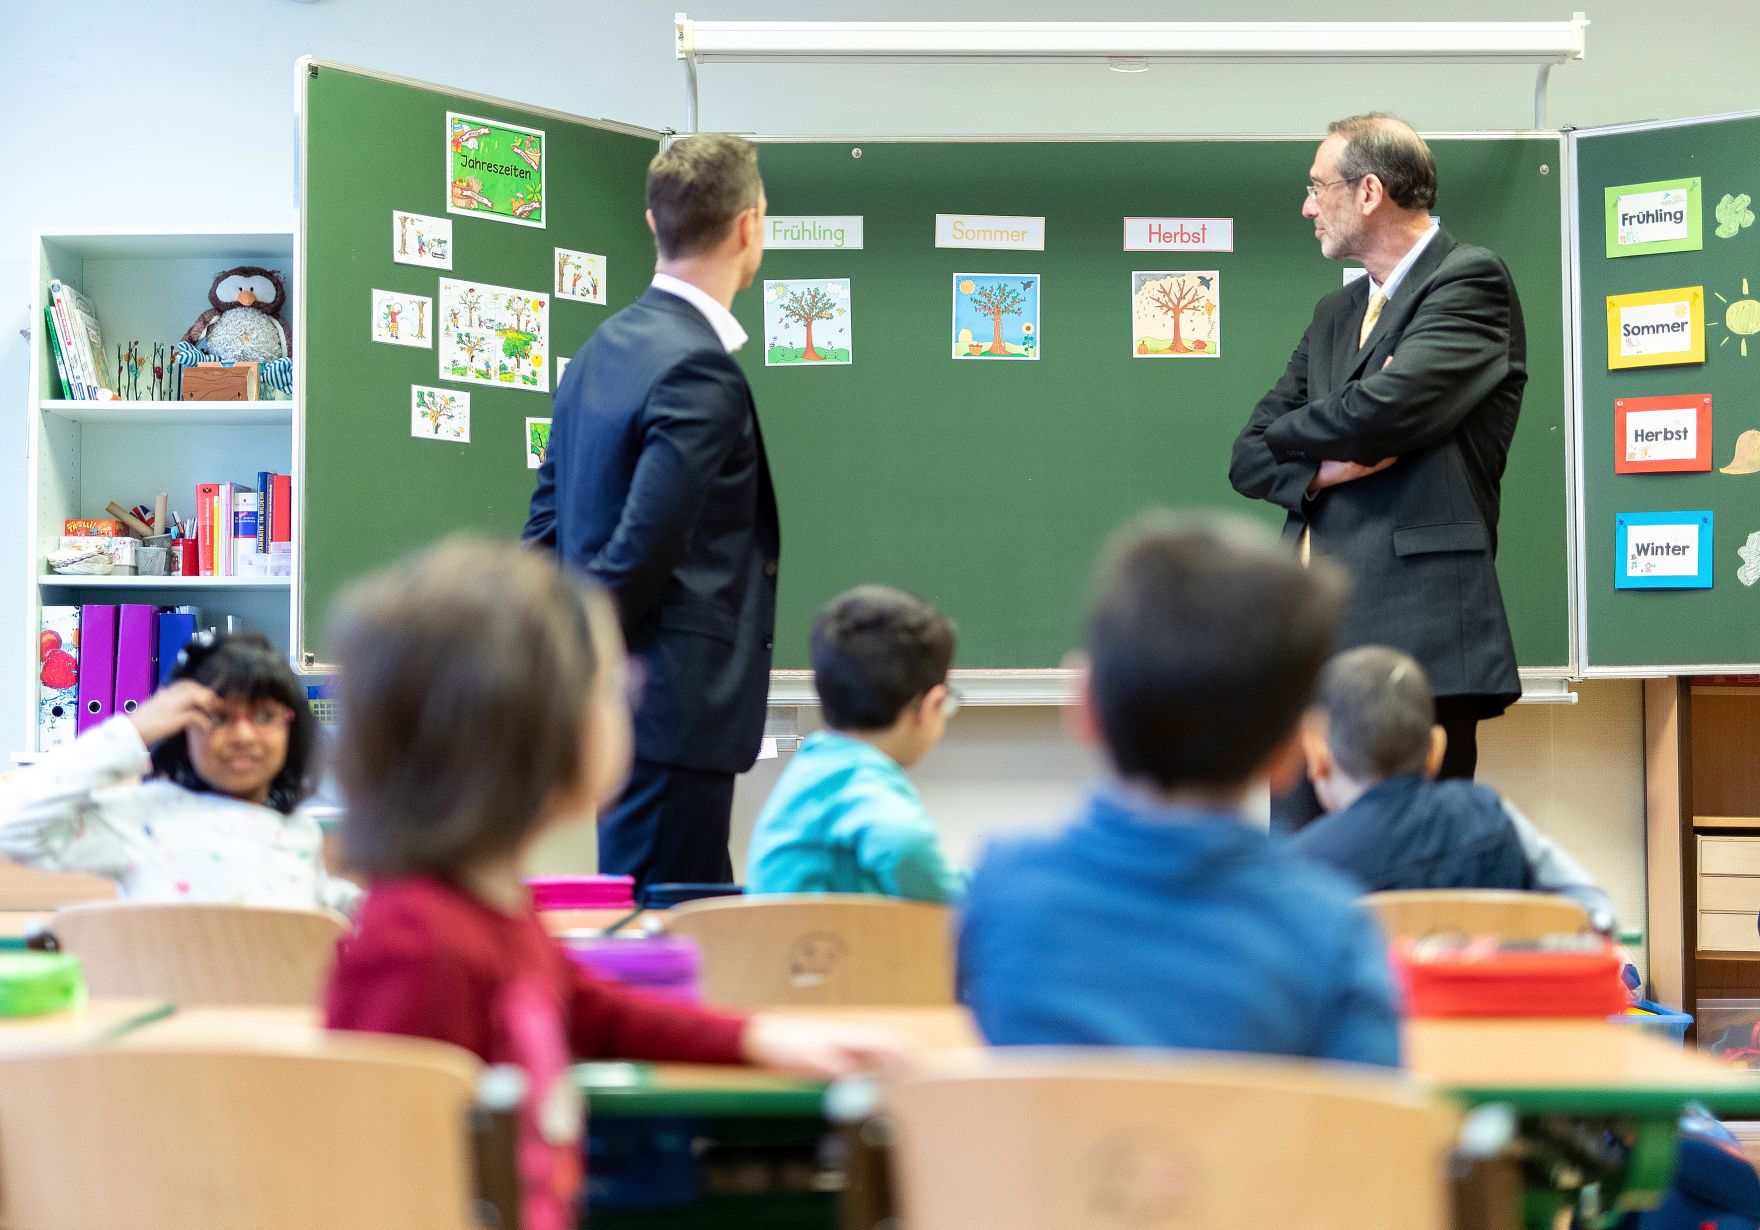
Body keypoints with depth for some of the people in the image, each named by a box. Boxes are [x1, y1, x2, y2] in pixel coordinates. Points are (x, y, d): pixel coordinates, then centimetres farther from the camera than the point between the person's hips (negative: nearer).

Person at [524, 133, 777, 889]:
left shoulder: (605, 346, 11)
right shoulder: (699, 372, -18)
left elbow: (548, 516, 15)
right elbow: (644, 542, -22)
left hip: (619, 687, 9)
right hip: (674, 701, -9)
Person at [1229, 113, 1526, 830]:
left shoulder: (1470, 280, -1)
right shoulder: (1335, 313, 23)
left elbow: (1382, 409, -17)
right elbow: (1249, 458, 18)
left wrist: (1291, 431, 4)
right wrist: (1325, 468, -4)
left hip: (1417, 630, -7)